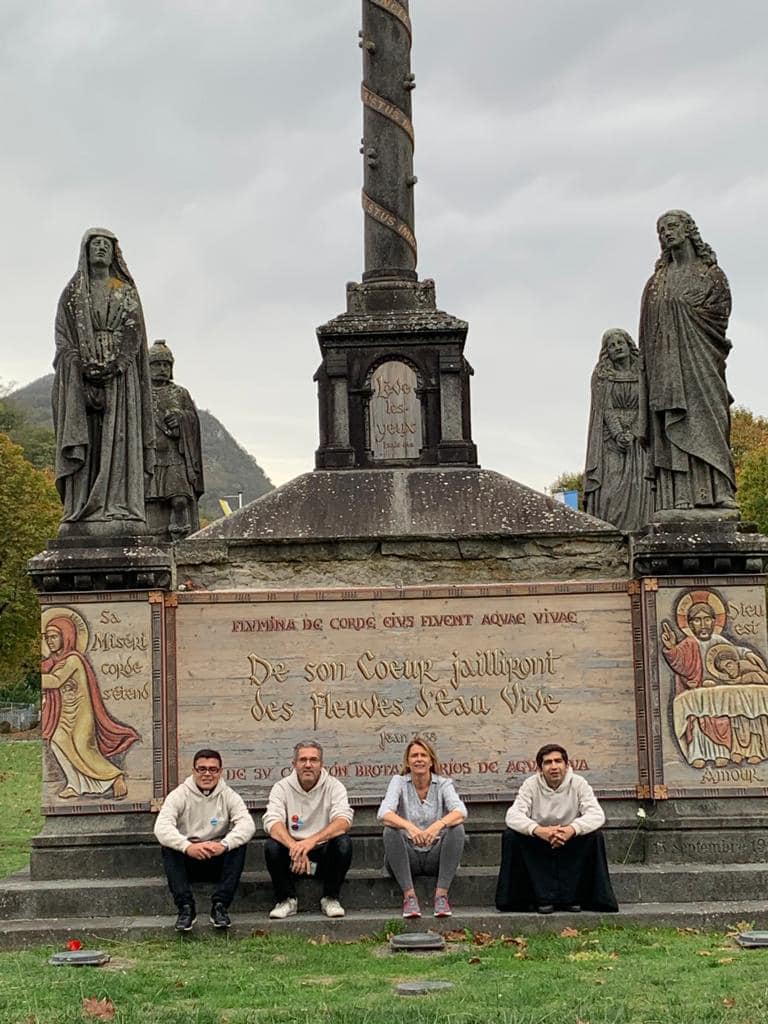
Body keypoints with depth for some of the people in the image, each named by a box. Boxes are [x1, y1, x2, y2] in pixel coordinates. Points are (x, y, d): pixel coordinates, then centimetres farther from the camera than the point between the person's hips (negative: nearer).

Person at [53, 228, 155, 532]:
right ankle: (83, 511, -12)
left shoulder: (127, 292, 14)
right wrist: (86, 366, -13)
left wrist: (114, 365, -15)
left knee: (119, 438, -9)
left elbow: (133, 334, 2)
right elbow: (63, 335, 3)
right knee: (84, 441, -8)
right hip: (80, 376, 0)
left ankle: (120, 511, -14)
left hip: (120, 375, 0)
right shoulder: (72, 293, 13)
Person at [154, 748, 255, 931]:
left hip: (218, 862, 1)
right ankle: (186, 907, -31)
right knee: (168, 848, -28)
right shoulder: (179, 795, -4)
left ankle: (220, 906, -28)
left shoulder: (229, 795, -1)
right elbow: (161, 827, -21)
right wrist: (188, 847, -40)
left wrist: (224, 845, -38)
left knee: (238, 845, -26)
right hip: (187, 863, 0)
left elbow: (247, 824, -18)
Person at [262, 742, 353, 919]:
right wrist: (294, 847, -38)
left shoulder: (334, 786, -5)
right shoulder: (282, 788, -4)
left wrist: (312, 840, -37)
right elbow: (272, 822, -19)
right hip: (292, 855, 0)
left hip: (324, 853, 0)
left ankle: (330, 898, -10)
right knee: (271, 845, -28)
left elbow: (343, 821, -20)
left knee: (343, 843, -29)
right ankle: (287, 899, -9)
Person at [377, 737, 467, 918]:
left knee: (457, 828, -26)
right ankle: (409, 895, -28)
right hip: (407, 858, 0)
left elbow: (460, 811, -20)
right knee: (390, 831, -28)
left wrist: (439, 824, -41)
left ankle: (441, 894, -27)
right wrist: (409, 826, -39)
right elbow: (383, 813, -19)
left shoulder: (443, 783, 0)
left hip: (435, 856, 0)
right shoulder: (399, 782, -1)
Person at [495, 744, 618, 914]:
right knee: (511, 836, -26)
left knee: (595, 836, -27)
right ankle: (544, 898, -24)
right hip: (538, 848, 0)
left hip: (570, 846, 0)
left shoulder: (578, 783, -8)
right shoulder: (531, 785, -9)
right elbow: (513, 815, -23)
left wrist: (572, 829, -42)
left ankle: (570, 898, -18)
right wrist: (538, 830, -44)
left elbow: (597, 815, -21)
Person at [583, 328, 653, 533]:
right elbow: (605, 409, -3)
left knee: (638, 486, -12)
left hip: (638, 436, 2)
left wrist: (631, 435, -13)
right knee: (611, 488, -14)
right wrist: (618, 435, -18)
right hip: (610, 438, -2)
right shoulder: (601, 377, 6)